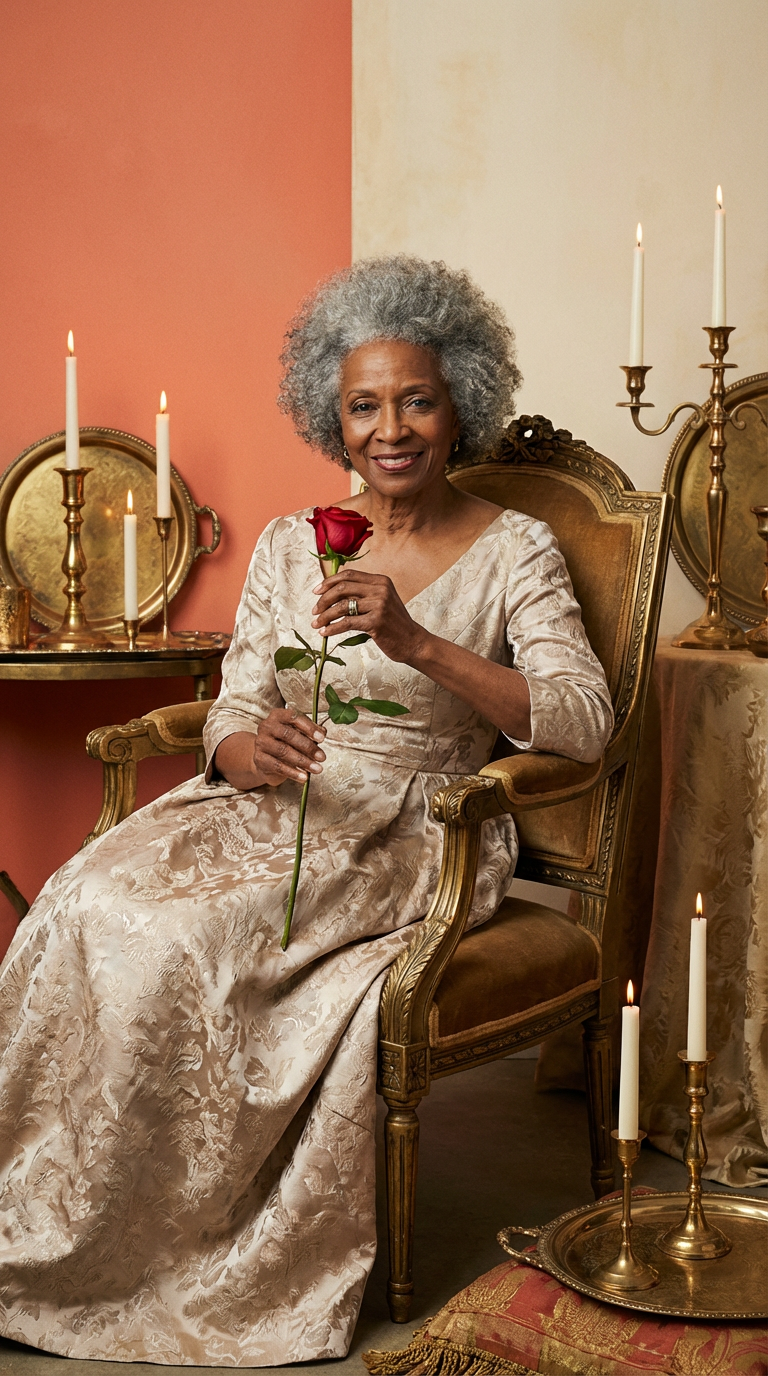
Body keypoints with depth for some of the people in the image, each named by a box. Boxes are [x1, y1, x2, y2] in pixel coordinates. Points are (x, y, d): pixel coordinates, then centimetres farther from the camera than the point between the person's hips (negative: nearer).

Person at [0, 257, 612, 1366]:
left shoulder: (514, 550, 0)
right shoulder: (288, 546, 11)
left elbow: (585, 721, -13)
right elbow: (232, 720, 9)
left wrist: (419, 642, -25)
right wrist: (255, 750, -18)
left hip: (410, 837, -4)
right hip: (268, 807, 4)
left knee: (180, 936, -29)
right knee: (91, 906, -26)